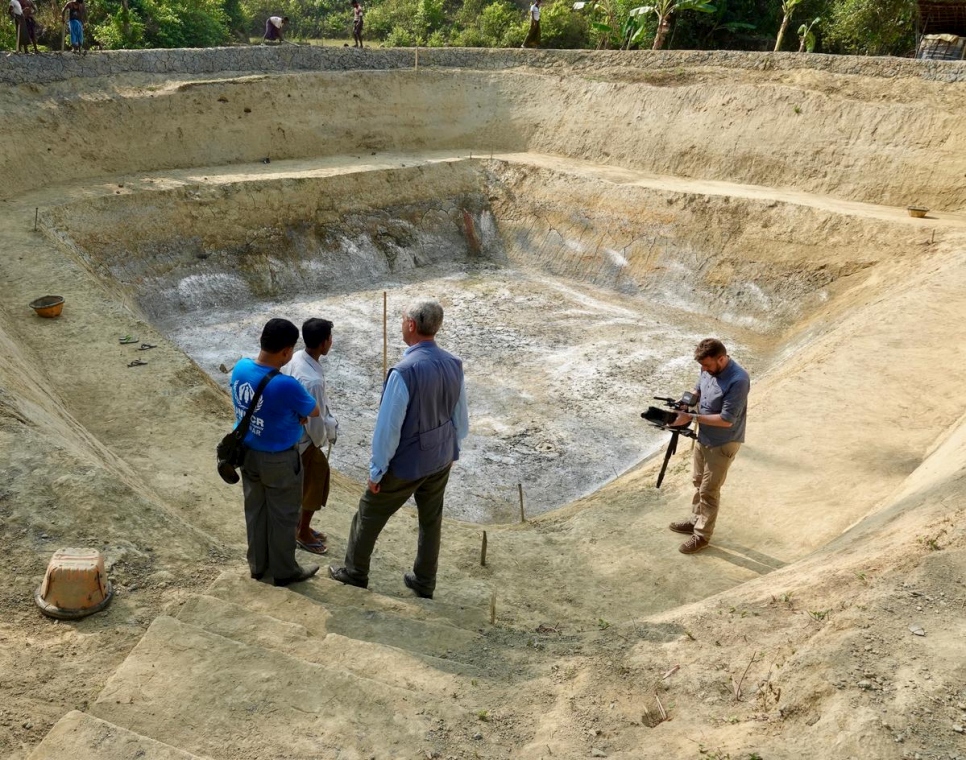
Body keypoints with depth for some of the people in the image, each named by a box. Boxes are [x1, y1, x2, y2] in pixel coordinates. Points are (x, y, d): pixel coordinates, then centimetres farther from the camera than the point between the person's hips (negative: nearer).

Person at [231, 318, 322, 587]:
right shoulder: (286, 386, -32)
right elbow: (314, 412, -13)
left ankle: (257, 564, 40)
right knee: (283, 516, 13)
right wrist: (298, 412, 7)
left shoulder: (240, 368, -10)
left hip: (248, 454, 7)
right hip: (279, 461, -7)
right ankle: (284, 572, 31)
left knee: (255, 510, 23)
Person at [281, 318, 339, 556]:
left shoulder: (295, 359, -6)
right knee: (313, 486, 13)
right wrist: (324, 438, -6)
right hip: (304, 440, -9)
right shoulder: (313, 380, -35)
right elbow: (315, 423, -26)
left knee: (304, 484, 26)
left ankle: (300, 526, 44)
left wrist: (329, 421, 11)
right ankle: (303, 534, 32)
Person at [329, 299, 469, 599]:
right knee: (431, 521, 22)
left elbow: (388, 426, -23)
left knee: (369, 515, 17)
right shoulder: (454, 365, -8)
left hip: (406, 463, -6)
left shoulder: (404, 371, -29)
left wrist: (376, 469, -11)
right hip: (442, 459, 6)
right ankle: (424, 583, 36)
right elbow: (461, 419, 4)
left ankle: (355, 573, 35)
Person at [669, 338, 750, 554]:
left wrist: (691, 417, -28)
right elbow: (698, 391, 13)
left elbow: (726, 420, -30)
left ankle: (702, 535, 22)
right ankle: (695, 521, 42)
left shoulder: (738, 380, -32)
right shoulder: (708, 369, -6)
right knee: (698, 482, 22)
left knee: (709, 490, 5)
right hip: (704, 437, 8)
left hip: (722, 444, -8)